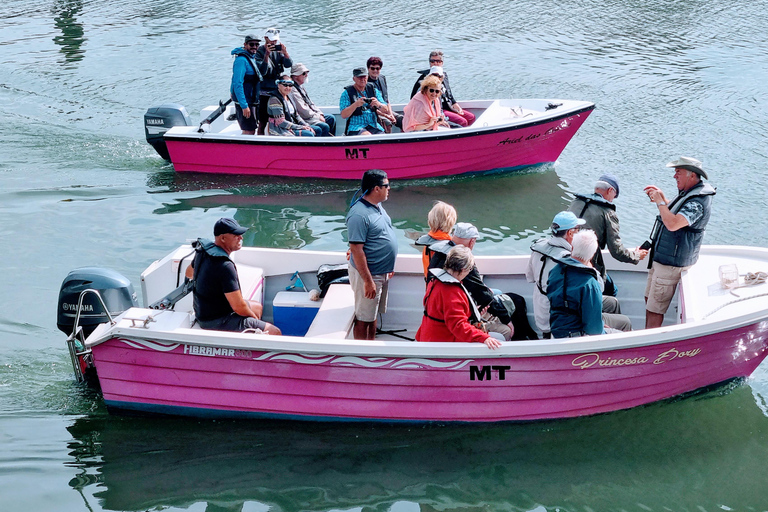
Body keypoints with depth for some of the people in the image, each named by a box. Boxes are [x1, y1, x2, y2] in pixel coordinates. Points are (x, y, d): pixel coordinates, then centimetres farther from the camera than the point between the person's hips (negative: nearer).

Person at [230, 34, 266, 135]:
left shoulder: (253, 58, 13)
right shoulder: (241, 60, -17)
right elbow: (237, 84, -24)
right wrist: (244, 106, -27)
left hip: (252, 102, 10)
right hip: (244, 102, -10)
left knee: (251, 130, 14)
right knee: (248, 131, -10)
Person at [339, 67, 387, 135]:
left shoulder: (374, 91, 13)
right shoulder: (347, 93, 2)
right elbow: (343, 116, -7)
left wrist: (378, 104, -16)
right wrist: (355, 105, -24)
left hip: (373, 126, 3)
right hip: (355, 127, -3)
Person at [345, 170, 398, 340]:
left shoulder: (377, 206, 5)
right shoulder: (359, 214, -25)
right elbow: (356, 250, -25)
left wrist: (388, 267, 20)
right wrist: (368, 281, -25)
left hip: (382, 273, 9)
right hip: (368, 274, -9)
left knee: (373, 315, 20)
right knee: (363, 318, 3)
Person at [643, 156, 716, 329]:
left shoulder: (698, 201, -24)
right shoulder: (688, 194, 9)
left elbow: (673, 224, -39)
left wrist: (660, 202, -25)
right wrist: (661, 197, 13)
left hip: (671, 263, -11)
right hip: (661, 258, 11)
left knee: (654, 309, -5)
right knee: (649, 300, 20)